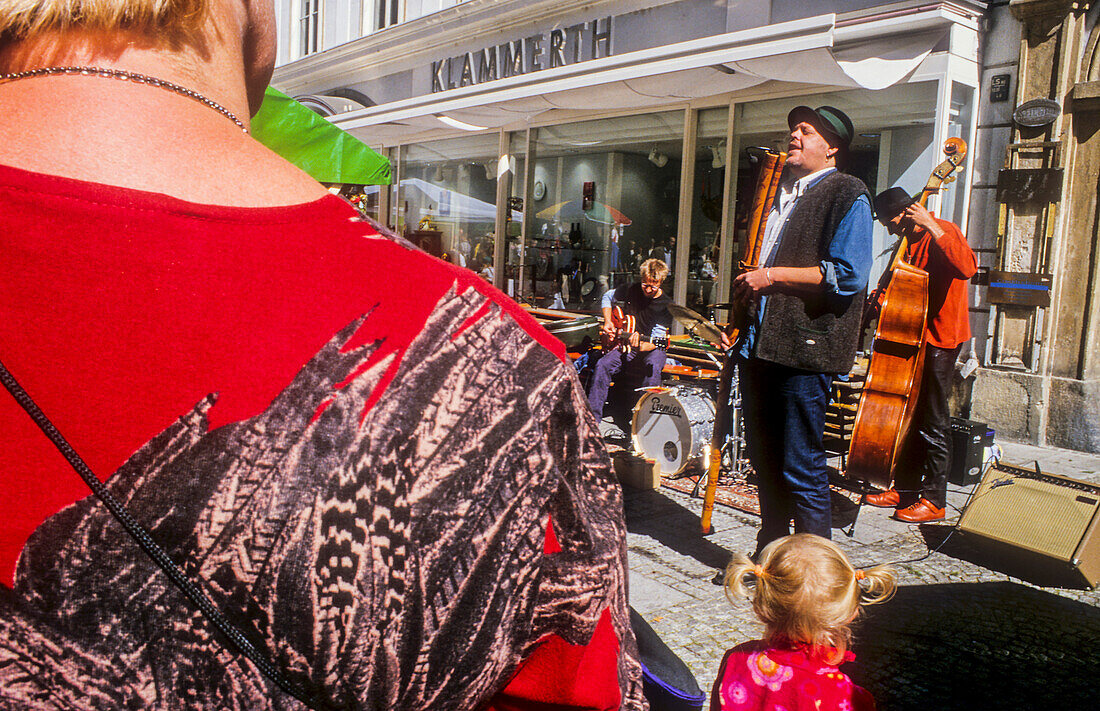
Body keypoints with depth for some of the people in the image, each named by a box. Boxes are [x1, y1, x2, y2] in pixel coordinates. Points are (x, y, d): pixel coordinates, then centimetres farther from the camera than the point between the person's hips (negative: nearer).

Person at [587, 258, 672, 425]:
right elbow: (607, 297, 18)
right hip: (624, 344, 3)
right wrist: (608, 322, 3)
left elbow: (656, 341, -18)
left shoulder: (666, 306, -13)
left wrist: (640, 346, -40)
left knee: (653, 367, -37)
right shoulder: (631, 290, -2)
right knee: (603, 365, -23)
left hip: (650, 349, -3)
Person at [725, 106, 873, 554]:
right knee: (765, 460, 16)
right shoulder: (777, 190, 22)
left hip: (805, 349, -8)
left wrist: (772, 276, -14)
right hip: (757, 345, 8)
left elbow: (847, 275, -16)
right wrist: (746, 280, 11)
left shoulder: (847, 195, -4)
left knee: (802, 469, -4)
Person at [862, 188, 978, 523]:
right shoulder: (910, 243, 15)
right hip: (915, 336, 9)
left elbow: (967, 267, -32)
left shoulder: (944, 232, -12)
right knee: (909, 416, 13)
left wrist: (932, 228, -29)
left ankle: (933, 500, 3)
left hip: (940, 338, -9)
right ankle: (905, 489, 23)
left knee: (933, 423, -5)